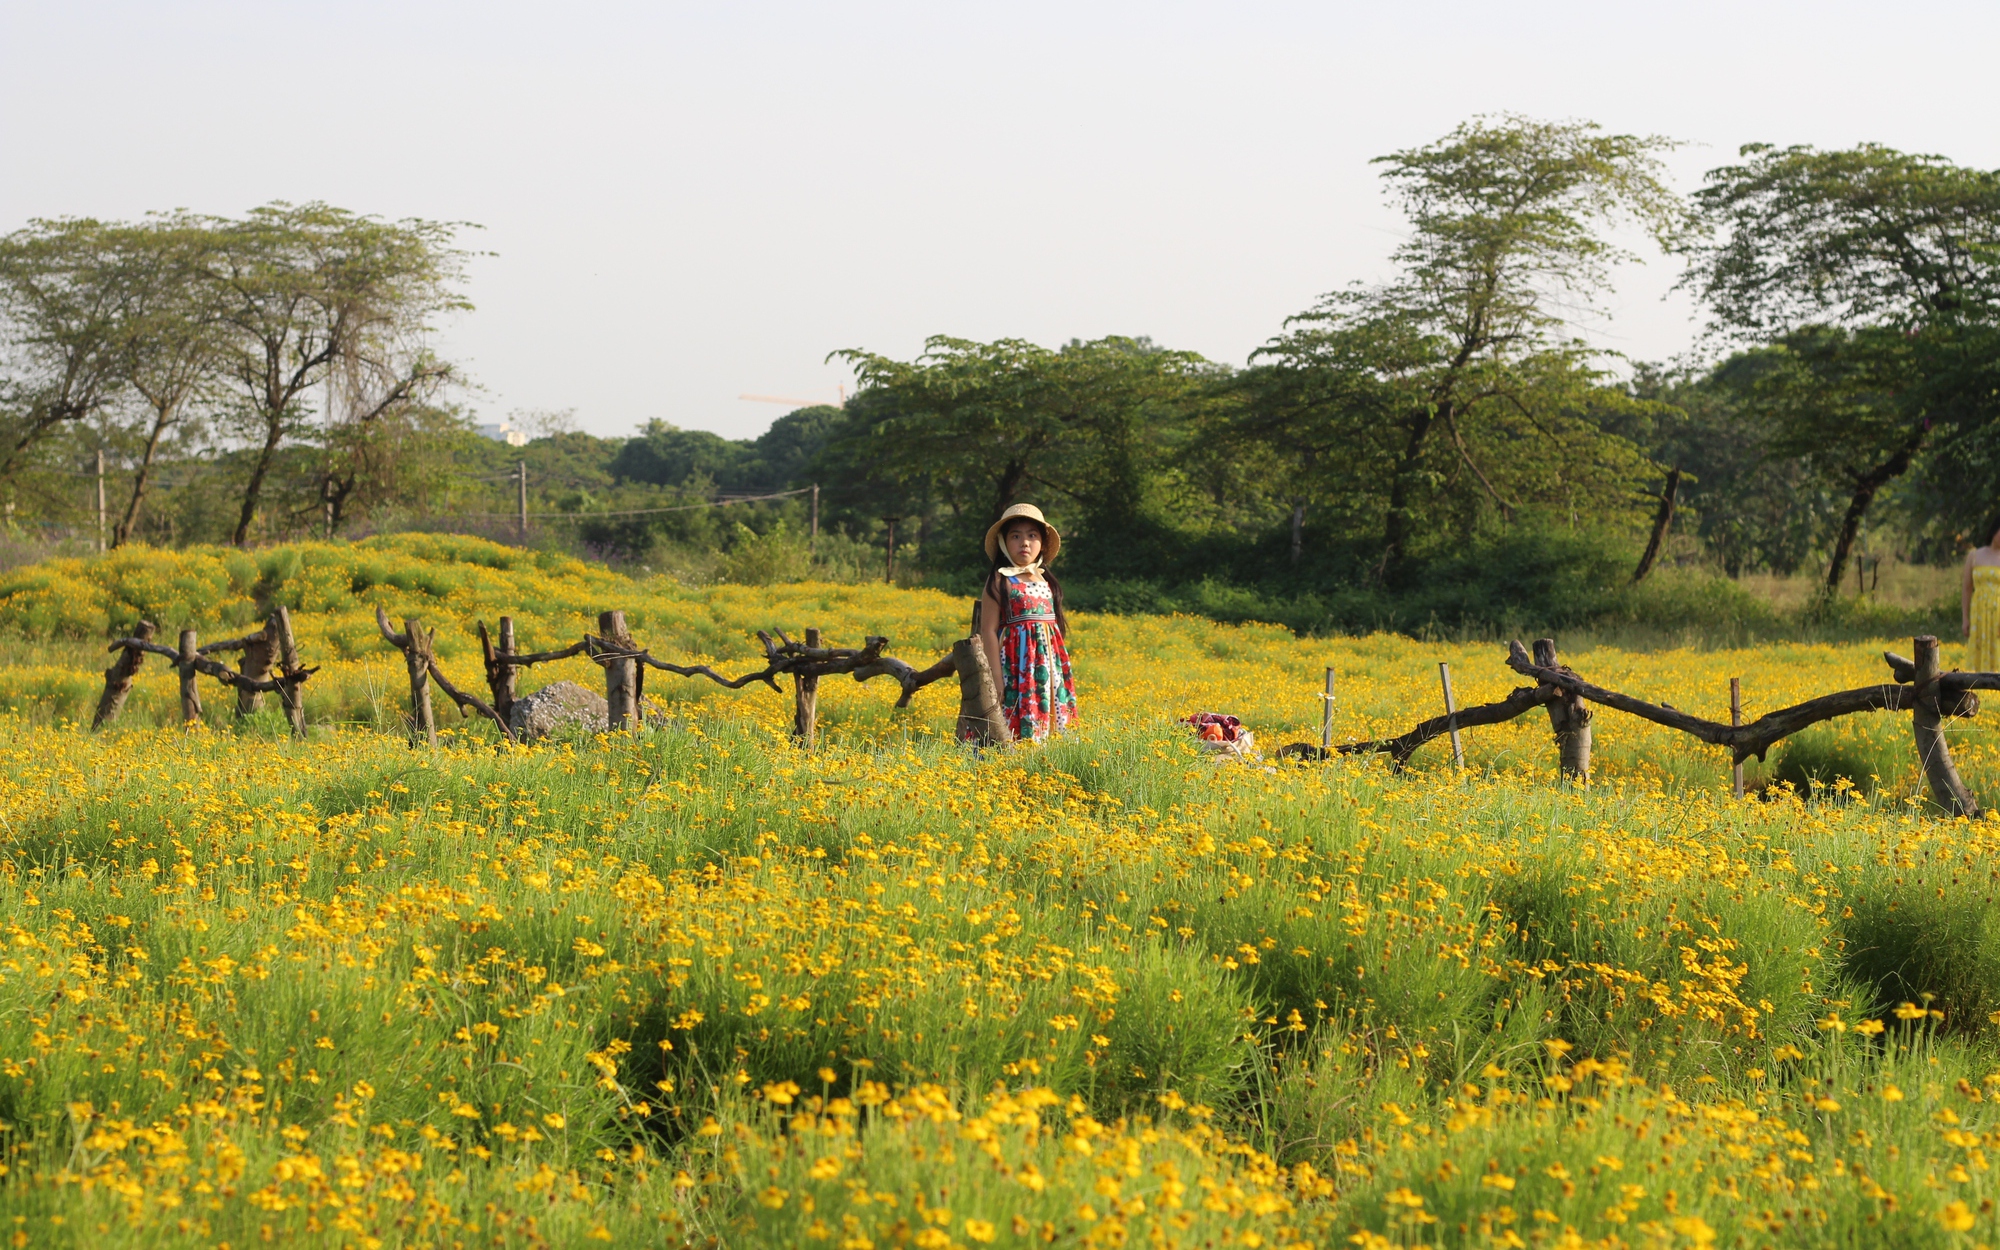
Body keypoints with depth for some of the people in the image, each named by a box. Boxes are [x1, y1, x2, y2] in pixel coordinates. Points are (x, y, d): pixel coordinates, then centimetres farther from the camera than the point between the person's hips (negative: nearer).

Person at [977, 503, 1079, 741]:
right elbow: (988, 631, -9)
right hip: (1017, 665, -6)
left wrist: (1061, 675, 14)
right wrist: (996, 679, -16)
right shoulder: (999, 581, -4)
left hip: (1048, 666, 6)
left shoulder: (1046, 582, 14)